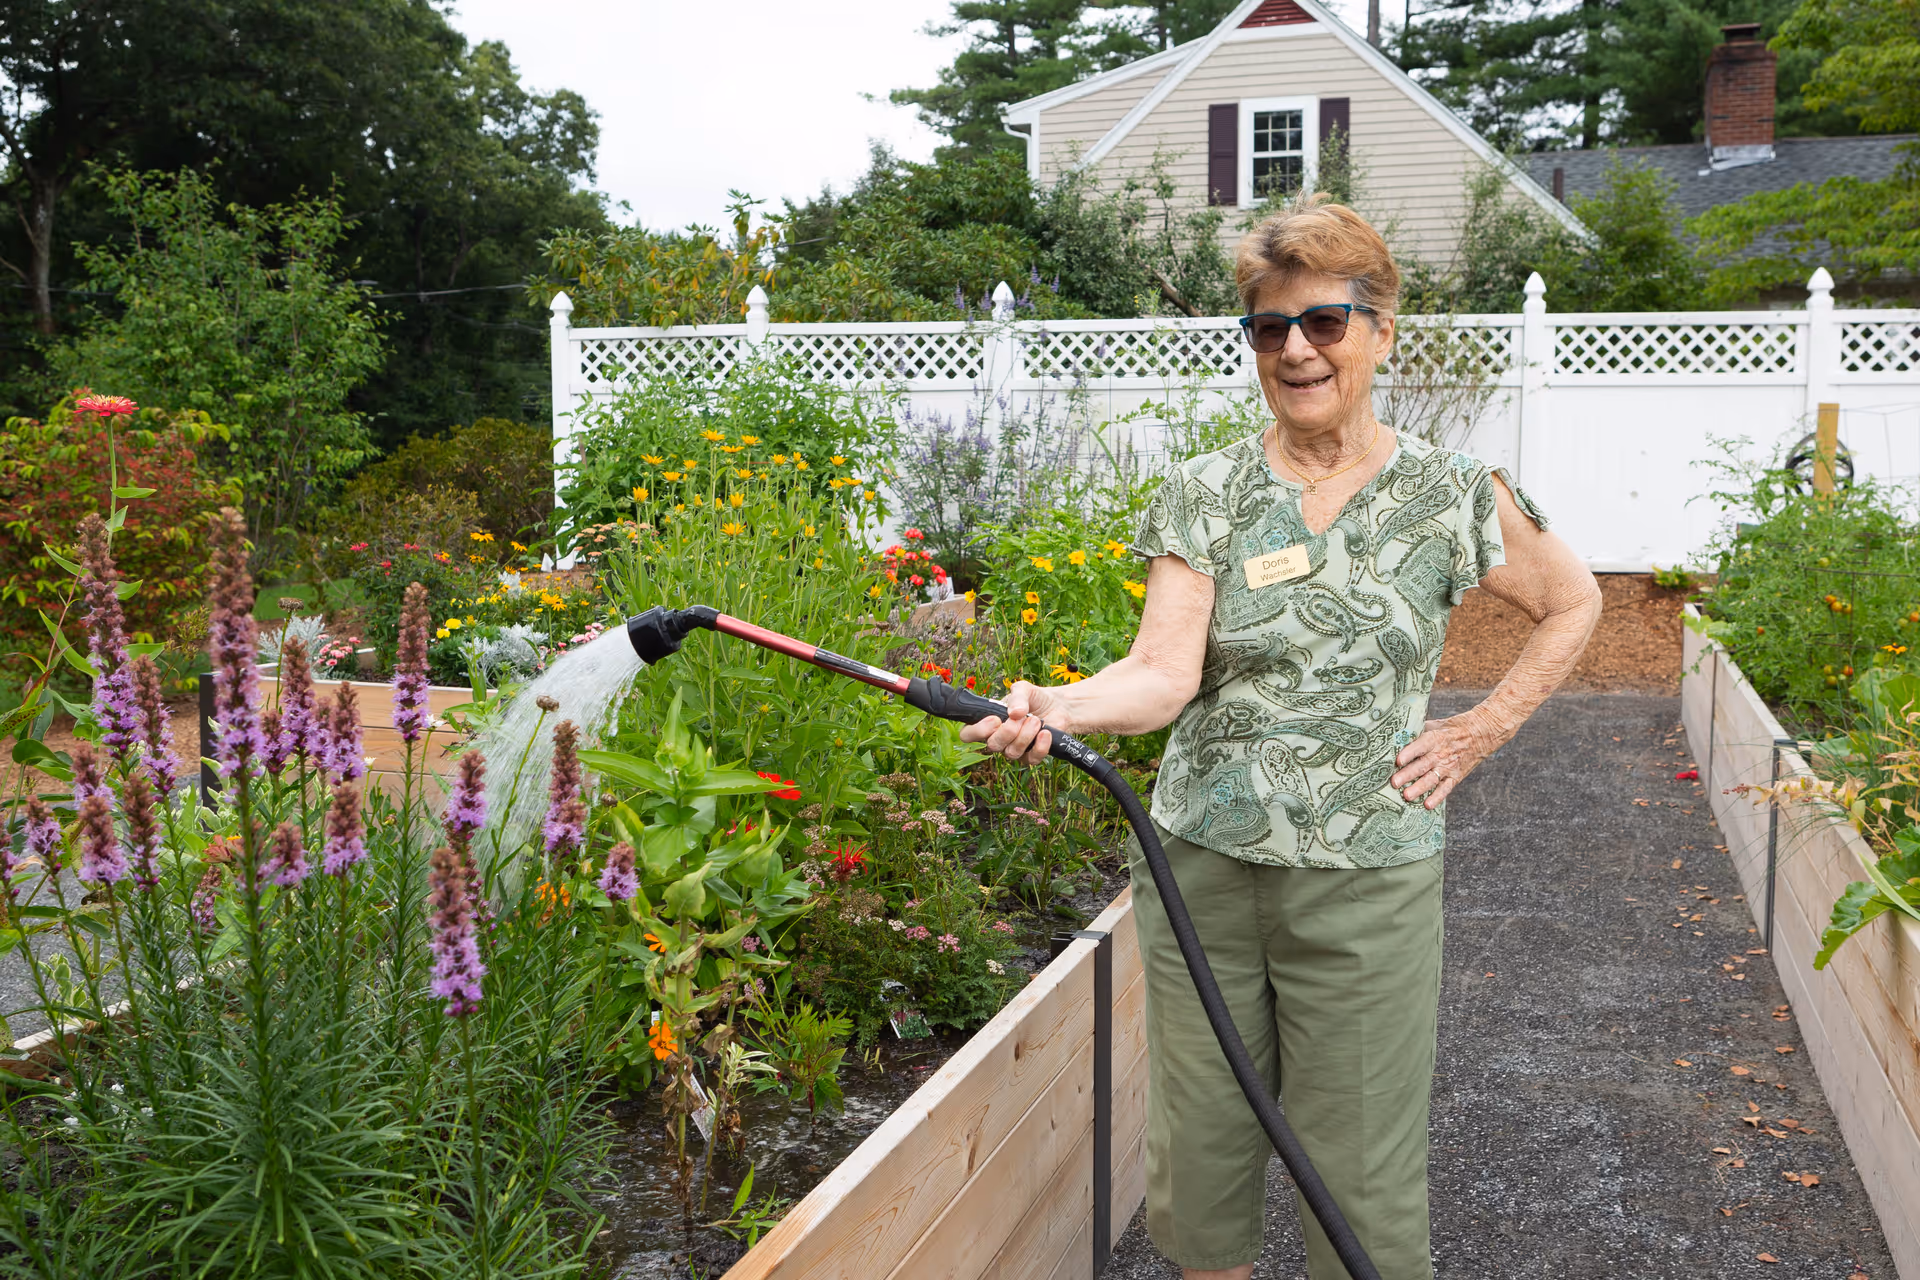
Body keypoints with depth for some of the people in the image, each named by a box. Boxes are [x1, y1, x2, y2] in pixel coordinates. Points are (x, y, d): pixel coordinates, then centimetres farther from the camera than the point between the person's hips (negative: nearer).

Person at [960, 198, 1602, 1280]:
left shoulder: (1451, 495, 1)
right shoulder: (1205, 496, 1)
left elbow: (1574, 603, 16)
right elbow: (1166, 670, -12)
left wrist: (1480, 733, 5)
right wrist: (1058, 706, -32)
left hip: (1366, 885, -1)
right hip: (1199, 868, 2)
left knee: (1360, 1180, 5)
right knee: (1199, 1156, 11)